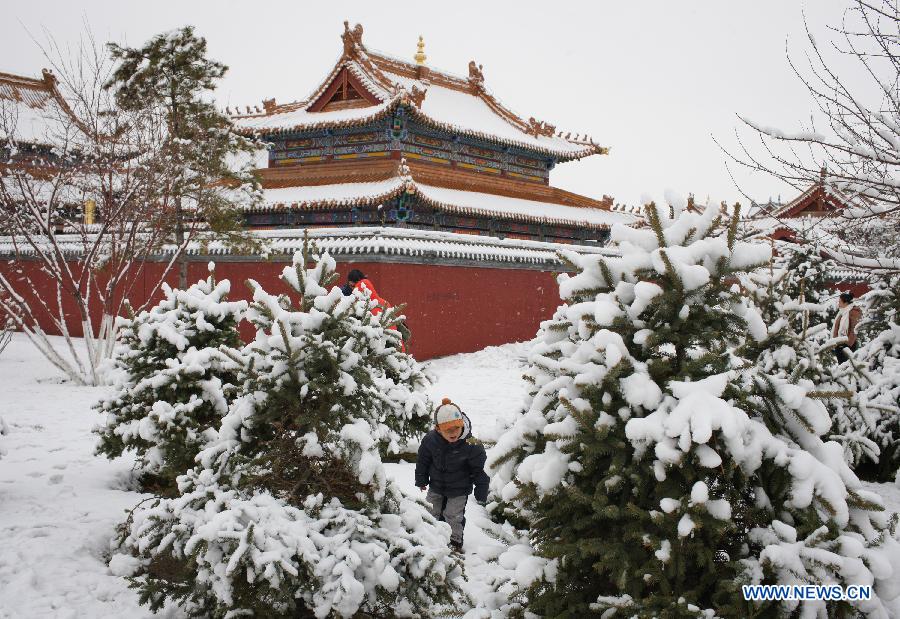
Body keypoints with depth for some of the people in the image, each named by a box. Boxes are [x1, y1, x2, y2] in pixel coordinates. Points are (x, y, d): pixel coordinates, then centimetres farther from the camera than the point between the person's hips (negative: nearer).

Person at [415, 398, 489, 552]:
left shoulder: (470, 445, -28)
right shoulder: (430, 440, -21)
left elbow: (479, 470, -16)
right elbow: (423, 460, -1)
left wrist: (481, 492, -12)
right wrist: (421, 480, 9)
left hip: (459, 489, -3)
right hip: (436, 486, 3)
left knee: (454, 517, 7)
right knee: (431, 513, 18)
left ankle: (456, 541, 30)